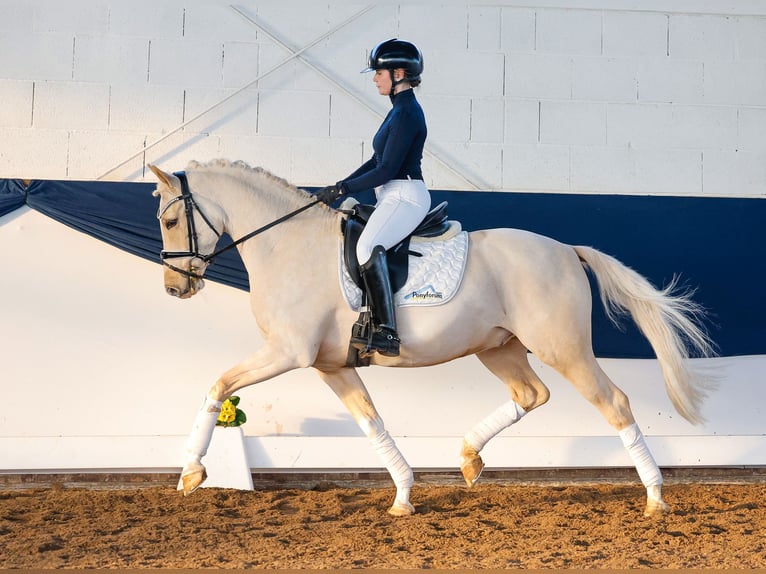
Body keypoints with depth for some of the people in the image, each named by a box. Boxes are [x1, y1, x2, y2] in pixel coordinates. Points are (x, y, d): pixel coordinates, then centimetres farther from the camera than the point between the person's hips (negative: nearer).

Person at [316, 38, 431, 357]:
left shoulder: (406, 114, -14)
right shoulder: (400, 110, 17)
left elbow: (386, 170, -19)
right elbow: (376, 162, 22)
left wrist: (342, 189, -12)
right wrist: (341, 187, 14)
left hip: (405, 196, -12)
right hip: (394, 198, 12)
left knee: (368, 248, -33)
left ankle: (386, 333, -41)